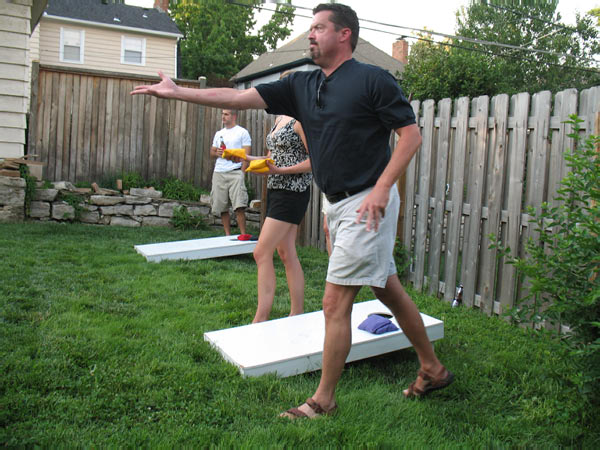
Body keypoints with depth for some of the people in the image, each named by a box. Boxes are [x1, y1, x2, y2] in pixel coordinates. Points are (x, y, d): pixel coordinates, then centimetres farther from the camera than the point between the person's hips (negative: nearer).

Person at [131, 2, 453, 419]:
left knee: (335, 302, -5)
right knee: (390, 290, 16)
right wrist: (177, 92, 3)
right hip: (339, 205, 8)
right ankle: (433, 370, 33)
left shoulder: (372, 79, -7)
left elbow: (411, 134, -10)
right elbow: (240, 97, 7)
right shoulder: (303, 85, 11)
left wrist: (381, 188, -19)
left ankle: (324, 400, 10)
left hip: (367, 203, -8)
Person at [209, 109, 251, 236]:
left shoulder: (242, 132, 3)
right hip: (218, 173, 6)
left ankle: (243, 235, -10)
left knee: (239, 206, -15)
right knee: (221, 207, 4)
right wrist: (217, 153, 0)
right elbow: (212, 152, 24)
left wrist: (241, 172, -11)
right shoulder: (219, 134, 19)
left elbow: (246, 155, -2)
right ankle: (227, 235, 12)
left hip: (235, 172, -5)